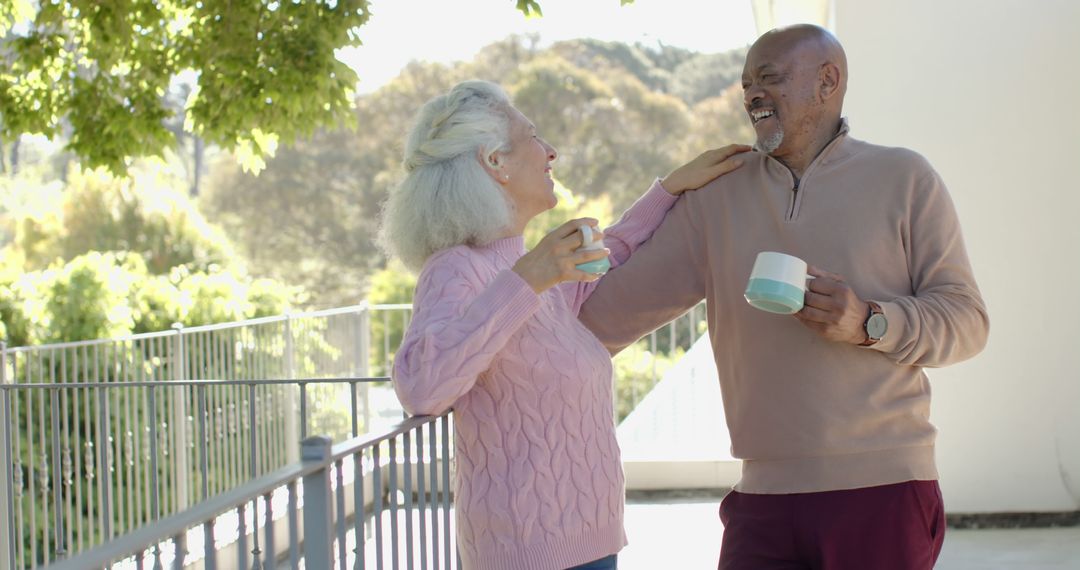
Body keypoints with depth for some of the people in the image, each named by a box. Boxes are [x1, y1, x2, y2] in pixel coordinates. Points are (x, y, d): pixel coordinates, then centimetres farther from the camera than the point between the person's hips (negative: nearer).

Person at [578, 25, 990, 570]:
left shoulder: (903, 178, 4)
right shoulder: (716, 194, 12)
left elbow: (965, 319, 0)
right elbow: (624, 299, 11)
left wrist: (869, 323, -16)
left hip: (881, 490, -2)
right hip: (764, 493, 3)